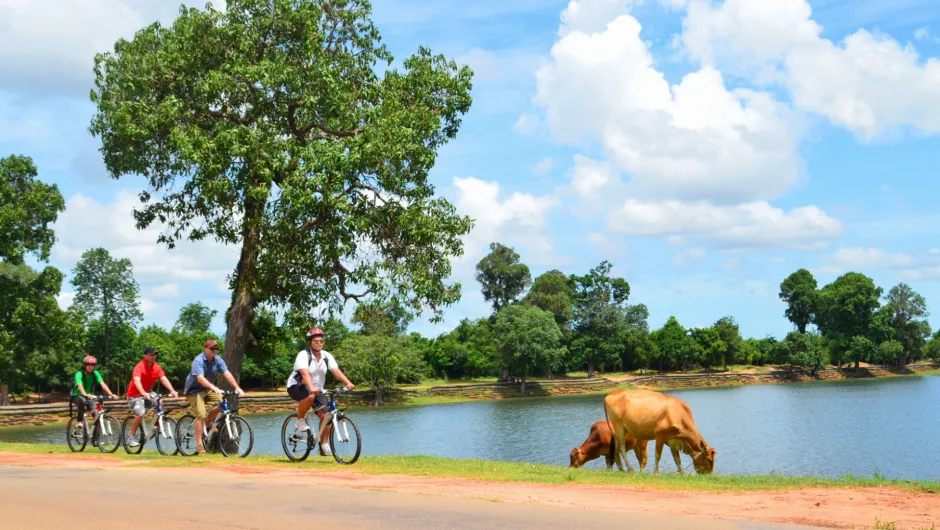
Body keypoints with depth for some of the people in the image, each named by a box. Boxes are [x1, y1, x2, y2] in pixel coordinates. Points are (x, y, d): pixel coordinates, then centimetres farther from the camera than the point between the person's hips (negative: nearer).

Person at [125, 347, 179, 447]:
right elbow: (136, 381, -36)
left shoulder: (157, 367, -6)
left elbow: (164, 379, -15)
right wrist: (143, 393, -52)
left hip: (147, 393, 6)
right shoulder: (139, 367, -22)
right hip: (135, 394, -6)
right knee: (140, 414, -22)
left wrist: (172, 390, -32)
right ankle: (131, 437, -7)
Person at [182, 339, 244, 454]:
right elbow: (200, 378, -36)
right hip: (194, 390, -6)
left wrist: (237, 388, -25)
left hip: (207, 389, 6)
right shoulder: (198, 361, -22)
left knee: (221, 402, -17)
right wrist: (214, 387, -49)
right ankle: (199, 445, -8)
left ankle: (208, 421, 10)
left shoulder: (217, 360, -5)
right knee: (201, 416, -16)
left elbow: (227, 374, -13)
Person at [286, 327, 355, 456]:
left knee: (325, 415, -10)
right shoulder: (304, 355, -20)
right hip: (296, 386, -5)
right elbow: (304, 373, -35)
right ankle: (300, 420, -15)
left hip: (317, 389, 5)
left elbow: (336, 371, -16)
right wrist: (311, 387, -53)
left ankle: (324, 444, 3)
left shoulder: (326, 356, -3)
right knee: (310, 396, -39)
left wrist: (348, 383, -33)